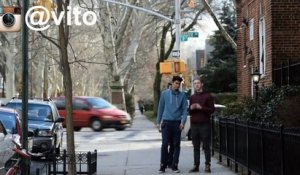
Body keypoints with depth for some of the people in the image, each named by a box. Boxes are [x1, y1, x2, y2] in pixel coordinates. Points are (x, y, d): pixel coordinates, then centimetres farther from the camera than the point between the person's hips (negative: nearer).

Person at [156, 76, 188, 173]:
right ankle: (163, 165, 3)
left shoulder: (182, 95, 4)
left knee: (176, 145, 3)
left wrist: (183, 121, -11)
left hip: (177, 123, 1)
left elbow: (184, 109, 1)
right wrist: (158, 121, 7)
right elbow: (160, 108, 8)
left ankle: (175, 165, 9)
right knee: (164, 144, -4)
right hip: (166, 122, -1)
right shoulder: (164, 94, 4)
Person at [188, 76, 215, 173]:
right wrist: (191, 108, 0)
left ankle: (207, 165, 1)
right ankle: (196, 165, 7)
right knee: (196, 147, 5)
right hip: (194, 124, 4)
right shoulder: (192, 97, 17)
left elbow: (212, 109, -4)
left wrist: (201, 107, -15)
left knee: (206, 146, -2)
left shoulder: (207, 96, 2)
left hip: (204, 124, -4)